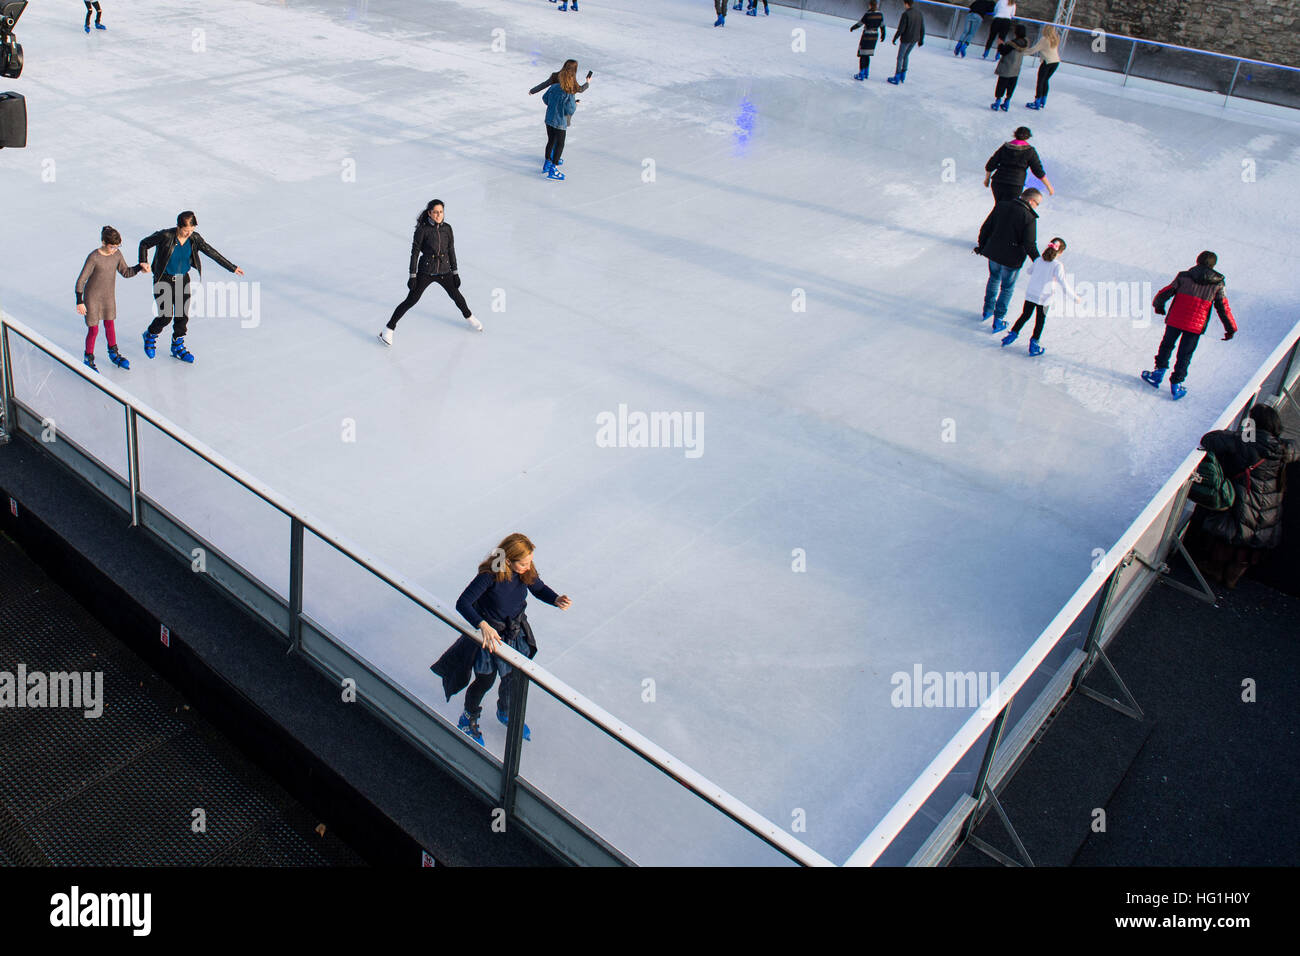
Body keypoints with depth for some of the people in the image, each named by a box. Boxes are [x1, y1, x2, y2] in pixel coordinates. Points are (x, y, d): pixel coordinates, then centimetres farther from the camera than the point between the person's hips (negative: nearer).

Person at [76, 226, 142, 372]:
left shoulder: (117, 254, -8)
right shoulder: (94, 257, -24)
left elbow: (126, 272, 5)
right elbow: (81, 281, -19)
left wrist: (140, 267, -14)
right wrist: (79, 302, -18)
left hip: (109, 297, 5)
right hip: (92, 297, -5)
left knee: (110, 325, 18)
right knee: (93, 330, 3)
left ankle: (114, 354, 38)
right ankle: (88, 359, 21)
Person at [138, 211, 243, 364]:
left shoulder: (195, 239, -8)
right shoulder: (165, 236, -19)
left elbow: (212, 253, 1)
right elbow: (144, 243, -5)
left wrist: (232, 268, 4)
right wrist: (144, 261, -20)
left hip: (183, 280, 4)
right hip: (164, 280, -4)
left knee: (183, 316, 4)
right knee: (166, 316, -6)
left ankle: (178, 347, 24)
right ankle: (150, 336, 25)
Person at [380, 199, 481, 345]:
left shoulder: (447, 228, -1)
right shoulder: (422, 229, -14)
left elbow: (451, 251, 7)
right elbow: (415, 252, -12)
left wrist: (455, 272, 7)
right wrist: (412, 276, -14)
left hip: (444, 270, 4)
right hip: (426, 271, -4)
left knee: (456, 296, 20)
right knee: (411, 300, -5)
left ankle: (469, 317, 48)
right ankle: (388, 329, 2)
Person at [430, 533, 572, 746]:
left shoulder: (527, 572, -17)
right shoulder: (490, 575, -33)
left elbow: (539, 590, 2)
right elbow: (462, 603, -34)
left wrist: (557, 599, -19)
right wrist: (484, 626, -48)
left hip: (516, 633, 5)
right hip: (489, 634, -5)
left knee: (514, 679, 20)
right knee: (485, 681, 14)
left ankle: (506, 713, 53)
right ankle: (468, 720, 45)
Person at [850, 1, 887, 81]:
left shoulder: (867, 14, -17)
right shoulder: (880, 14, -2)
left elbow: (860, 23, -9)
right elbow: (882, 26, 6)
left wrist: (852, 28, 8)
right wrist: (883, 34, 21)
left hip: (866, 37, -5)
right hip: (875, 37, 5)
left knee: (862, 55, 2)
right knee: (867, 55, 19)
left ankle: (861, 75, 1)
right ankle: (866, 73, 24)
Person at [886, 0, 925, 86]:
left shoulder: (906, 14, -16)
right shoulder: (919, 13, 4)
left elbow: (901, 29, -17)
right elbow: (922, 28, 8)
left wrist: (895, 38, -6)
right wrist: (921, 40, 18)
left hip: (906, 39, -7)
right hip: (914, 40, 7)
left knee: (900, 58, 4)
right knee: (906, 56, 22)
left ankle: (896, 78, 6)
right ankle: (903, 76, 26)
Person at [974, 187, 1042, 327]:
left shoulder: (1001, 205, -2)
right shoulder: (1029, 217, -19)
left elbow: (986, 227, 4)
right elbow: (1030, 245, -19)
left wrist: (982, 245, 17)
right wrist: (1038, 262, -7)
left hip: (993, 252, 5)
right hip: (1011, 258, -5)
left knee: (994, 278, 29)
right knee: (1007, 288, 12)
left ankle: (987, 310, 40)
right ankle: (997, 321, 17)